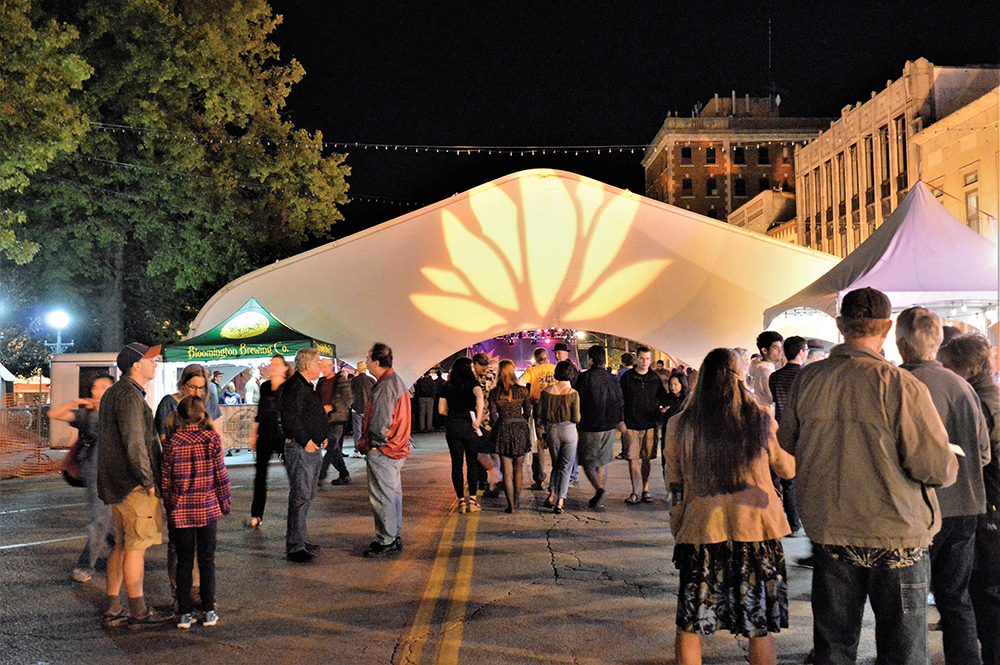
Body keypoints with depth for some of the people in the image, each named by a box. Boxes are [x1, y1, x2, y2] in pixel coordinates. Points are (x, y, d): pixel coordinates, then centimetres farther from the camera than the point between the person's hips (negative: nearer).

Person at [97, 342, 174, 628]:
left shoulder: (113, 393, 17)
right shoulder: (130, 395, -17)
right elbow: (134, 444, -21)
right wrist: (149, 481, -16)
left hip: (117, 483, 10)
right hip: (134, 485, -10)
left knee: (122, 545, 14)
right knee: (136, 546, -2)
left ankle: (113, 610, 19)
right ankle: (139, 612, 6)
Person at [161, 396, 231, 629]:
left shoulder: (172, 443, -5)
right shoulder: (212, 439, -7)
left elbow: (166, 483, -1)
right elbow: (221, 475, -4)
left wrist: (170, 509, 11)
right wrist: (225, 503, 7)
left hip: (180, 511, 1)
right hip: (208, 508, 0)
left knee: (184, 560, 11)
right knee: (207, 559, 10)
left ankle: (185, 613, 14)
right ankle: (209, 611, 14)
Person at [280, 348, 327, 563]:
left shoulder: (306, 386, 18)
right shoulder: (294, 387, -15)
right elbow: (290, 418, -23)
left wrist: (322, 437, 15)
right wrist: (306, 441, -22)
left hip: (312, 448, 11)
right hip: (300, 449, -11)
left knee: (307, 496, 16)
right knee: (300, 497, -8)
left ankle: (301, 539, 27)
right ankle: (294, 547, -4)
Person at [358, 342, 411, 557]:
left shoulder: (386, 386, -20)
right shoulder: (396, 381, 14)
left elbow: (381, 421, -22)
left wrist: (372, 443, -7)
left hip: (382, 451, -11)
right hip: (396, 448, 11)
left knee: (381, 496, -3)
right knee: (392, 493, 16)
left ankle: (386, 542, 3)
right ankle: (394, 537, 25)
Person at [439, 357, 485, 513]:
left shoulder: (448, 387, 8)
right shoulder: (473, 383, -3)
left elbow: (442, 409, 5)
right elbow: (479, 398, -23)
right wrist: (477, 420, -17)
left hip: (452, 427, 3)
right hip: (468, 426, -2)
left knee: (456, 464, 7)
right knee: (472, 463, 8)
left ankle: (461, 501, 7)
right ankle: (472, 500, 5)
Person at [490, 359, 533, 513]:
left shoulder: (494, 393, -5)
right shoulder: (522, 390, -3)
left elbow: (493, 416, -4)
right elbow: (528, 412, 4)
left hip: (503, 431, -1)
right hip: (520, 430, 1)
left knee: (507, 470, 4)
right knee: (518, 469, 15)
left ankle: (511, 505, 5)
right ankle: (516, 500, 24)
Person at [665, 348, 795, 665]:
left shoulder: (680, 426, -4)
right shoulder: (761, 420, -6)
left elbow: (675, 485, 3)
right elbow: (788, 469, 8)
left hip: (701, 531, 0)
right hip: (756, 530, 0)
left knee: (689, 626, 13)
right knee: (760, 626, 15)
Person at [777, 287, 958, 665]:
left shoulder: (807, 379, -4)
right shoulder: (901, 385, -17)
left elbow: (788, 442, 10)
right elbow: (936, 468, -16)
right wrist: (950, 464, 7)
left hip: (828, 530, 4)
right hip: (895, 534, -4)